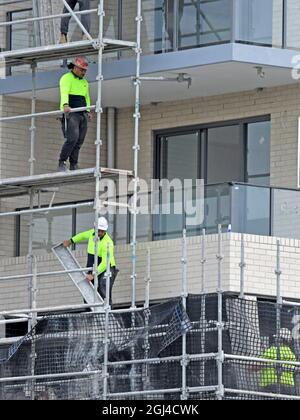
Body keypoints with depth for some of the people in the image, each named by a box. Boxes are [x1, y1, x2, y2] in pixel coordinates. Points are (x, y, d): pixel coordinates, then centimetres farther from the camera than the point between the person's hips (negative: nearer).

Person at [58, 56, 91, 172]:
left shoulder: (84, 82, 23)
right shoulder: (66, 78, -1)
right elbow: (64, 93, -18)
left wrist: (88, 111, 10)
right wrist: (65, 105, -36)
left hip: (82, 115, 7)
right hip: (70, 113, -7)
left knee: (79, 141, 0)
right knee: (72, 138, -19)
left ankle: (74, 166, 1)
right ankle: (62, 163, -13)